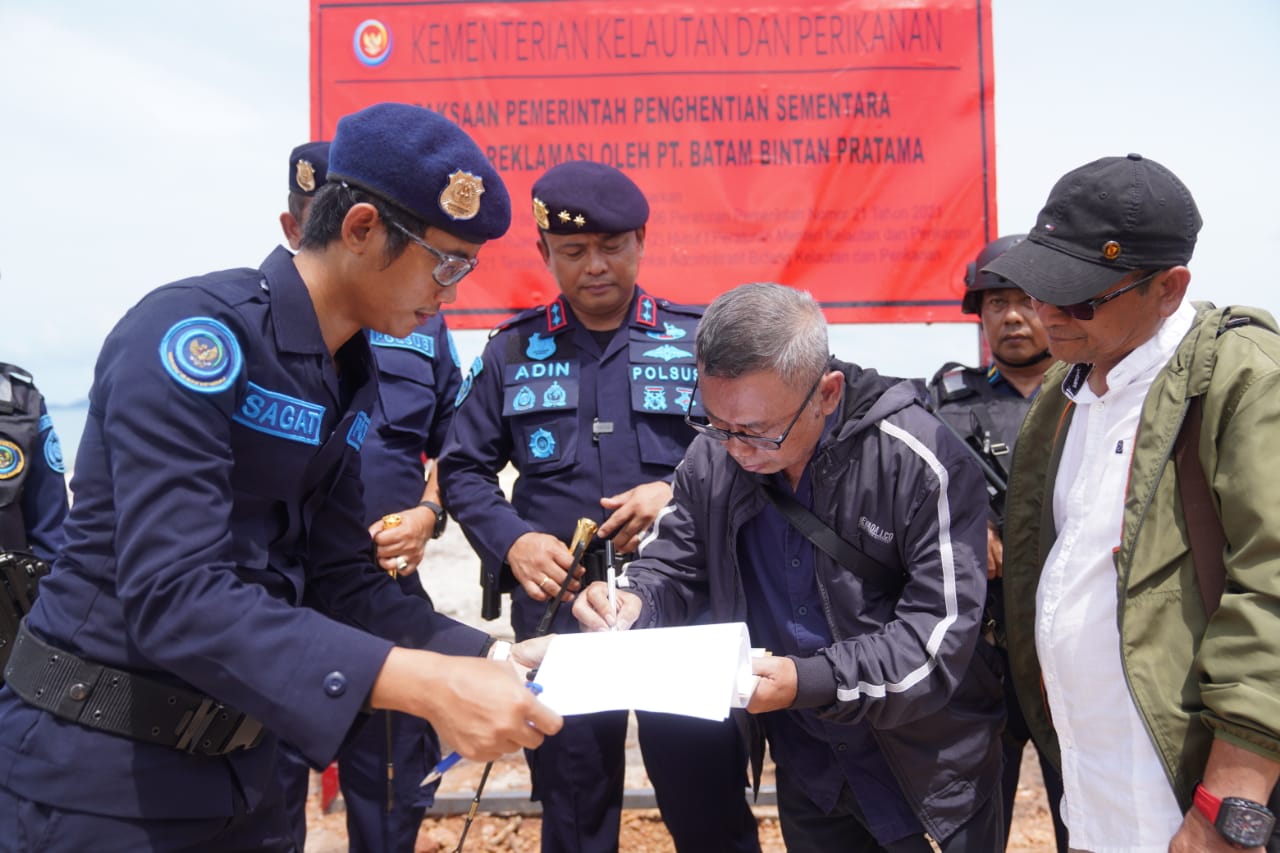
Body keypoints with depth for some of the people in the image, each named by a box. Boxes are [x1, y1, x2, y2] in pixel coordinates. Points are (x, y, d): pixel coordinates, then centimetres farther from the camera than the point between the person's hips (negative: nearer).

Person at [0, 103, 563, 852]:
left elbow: (340, 582, 3)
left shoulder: (354, 381, 3)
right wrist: (424, 684, -35)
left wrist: (488, 655, -9)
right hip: (99, 767, -7)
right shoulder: (196, 334, -21)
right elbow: (173, 596, -30)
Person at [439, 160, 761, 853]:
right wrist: (512, 542, -9)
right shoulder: (513, 350, 8)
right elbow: (463, 469, 8)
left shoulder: (698, 340, 3)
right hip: (557, 608, 2)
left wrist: (680, 493, -13)